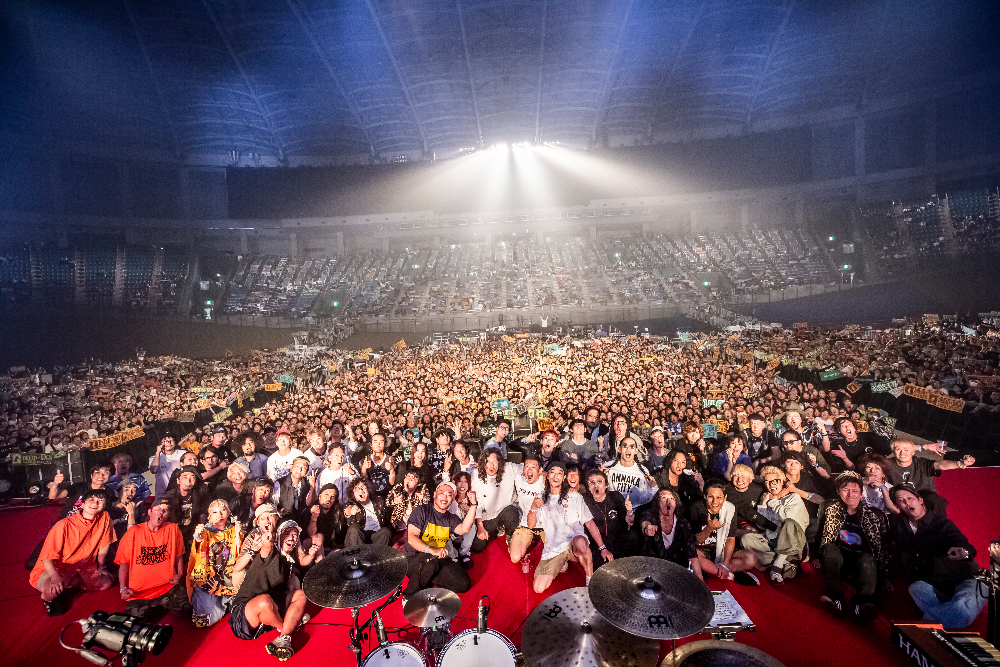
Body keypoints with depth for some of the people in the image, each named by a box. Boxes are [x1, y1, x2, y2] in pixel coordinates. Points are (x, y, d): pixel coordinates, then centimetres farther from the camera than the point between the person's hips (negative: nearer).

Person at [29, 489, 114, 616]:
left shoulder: (104, 518, -11)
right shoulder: (64, 526, -22)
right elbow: (47, 558, -21)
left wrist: (100, 566, 12)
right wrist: (54, 576, -37)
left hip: (82, 569, 6)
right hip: (53, 569, -6)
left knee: (107, 582, -5)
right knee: (51, 589, -34)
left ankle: (67, 587, 15)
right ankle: (48, 597, 4)